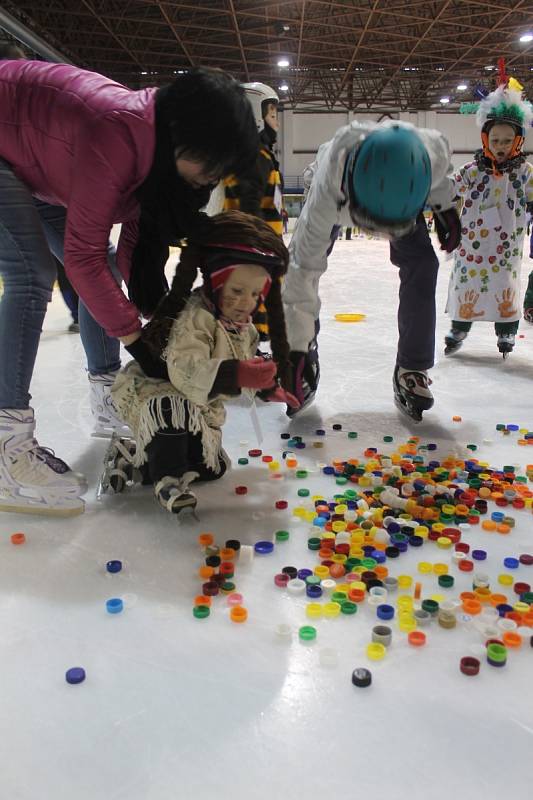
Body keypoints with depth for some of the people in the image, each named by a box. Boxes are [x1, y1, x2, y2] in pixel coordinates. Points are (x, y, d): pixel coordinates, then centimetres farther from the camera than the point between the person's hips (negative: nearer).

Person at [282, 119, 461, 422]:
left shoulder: (433, 151, -41)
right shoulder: (328, 190, -48)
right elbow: (304, 270, -42)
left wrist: (445, 206, -4)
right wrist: (298, 346, -40)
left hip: (400, 187, 2)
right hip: (338, 186, -1)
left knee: (421, 266, -13)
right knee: (298, 263, -15)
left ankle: (411, 370, 0)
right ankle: (308, 353, 6)